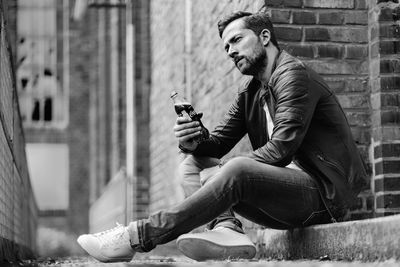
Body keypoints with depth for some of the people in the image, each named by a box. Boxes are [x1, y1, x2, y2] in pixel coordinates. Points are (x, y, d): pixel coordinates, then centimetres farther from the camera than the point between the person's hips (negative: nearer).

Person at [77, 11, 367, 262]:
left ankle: (138, 237, -33)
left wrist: (222, 170, -18)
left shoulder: (294, 75, -10)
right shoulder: (250, 91, 18)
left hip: (324, 192, -9)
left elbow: (281, 148, -20)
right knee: (193, 164, 3)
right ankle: (227, 229, -24)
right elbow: (220, 141, 12)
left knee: (236, 171, -34)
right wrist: (193, 142, -11)